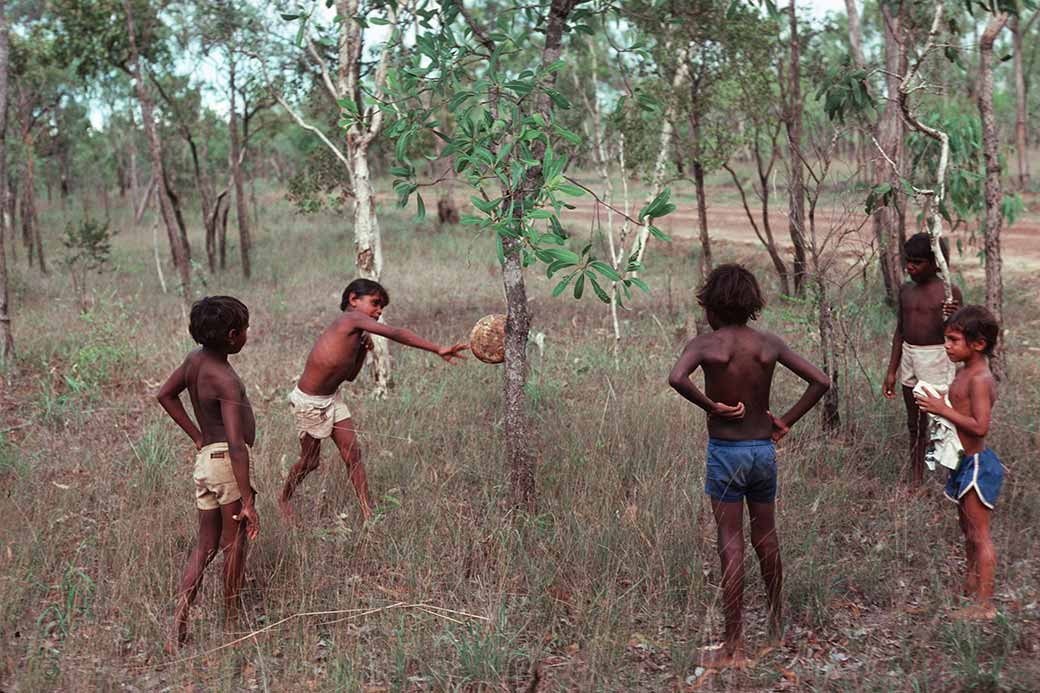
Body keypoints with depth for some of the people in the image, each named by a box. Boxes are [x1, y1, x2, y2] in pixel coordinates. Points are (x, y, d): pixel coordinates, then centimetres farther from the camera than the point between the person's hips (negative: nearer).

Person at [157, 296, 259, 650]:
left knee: (205, 546, 14)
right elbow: (237, 444, -26)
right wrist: (248, 501, -24)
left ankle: (178, 625, 7)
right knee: (235, 543, 9)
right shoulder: (226, 380, -22)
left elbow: (165, 394, 20)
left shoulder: (195, 359, 3)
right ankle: (233, 618, 23)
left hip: (205, 459, 8)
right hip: (229, 463, -8)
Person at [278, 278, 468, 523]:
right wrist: (438, 350, -40)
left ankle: (367, 513, 8)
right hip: (310, 402, -8)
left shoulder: (355, 335, 4)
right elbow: (396, 333, -34)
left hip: (332, 397, 8)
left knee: (353, 454, 4)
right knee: (310, 462, 11)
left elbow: (349, 376, 15)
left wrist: (363, 349, 1)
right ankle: (284, 499, 37)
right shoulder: (351, 318, -23)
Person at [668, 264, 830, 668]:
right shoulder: (769, 344, 1)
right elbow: (820, 381, -1)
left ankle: (734, 647, 2)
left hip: (725, 452, -4)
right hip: (764, 450, 4)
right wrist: (786, 422, 3)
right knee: (766, 539, 20)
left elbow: (677, 378, -31)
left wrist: (710, 406, -18)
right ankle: (776, 623, 37)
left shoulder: (705, 344, -11)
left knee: (731, 545, -1)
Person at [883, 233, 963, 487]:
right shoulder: (906, 290, 6)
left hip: (936, 360, -5)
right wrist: (891, 371, 11)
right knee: (915, 425, 14)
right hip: (908, 358, 6)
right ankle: (915, 481, 23)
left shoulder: (950, 293, -9)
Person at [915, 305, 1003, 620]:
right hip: (964, 462, 10)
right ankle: (971, 585, 38)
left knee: (979, 534, -4)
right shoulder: (965, 373, 8)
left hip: (976, 463, -10)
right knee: (968, 529, 23)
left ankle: (985, 604, 1)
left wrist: (944, 410, -25)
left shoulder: (979, 379, -21)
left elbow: (980, 426, -28)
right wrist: (938, 405, 2)